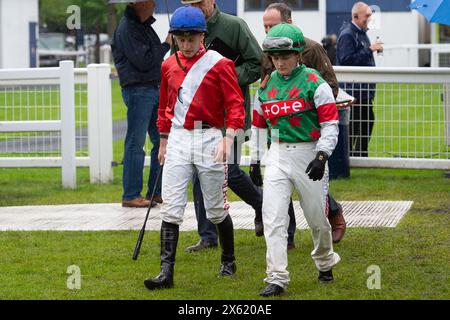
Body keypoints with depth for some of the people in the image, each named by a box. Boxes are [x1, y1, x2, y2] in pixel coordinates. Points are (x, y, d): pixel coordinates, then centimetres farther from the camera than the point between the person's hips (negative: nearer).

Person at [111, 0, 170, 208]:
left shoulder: (144, 25, 17)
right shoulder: (127, 28, -12)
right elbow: (143, 62, -18)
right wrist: (166, 45, -9)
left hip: (153, 89, 9)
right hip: (137, 90, -9)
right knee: (135, 143, -6)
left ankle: (156, 192, 15)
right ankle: (131, 196, -1)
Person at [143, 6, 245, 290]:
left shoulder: (219, 64, -5)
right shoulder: (169, 66, 10)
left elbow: (235, 105, -9)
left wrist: (228, 138, -21)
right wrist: (163, 142, 23)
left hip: (209, 138, -3)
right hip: (177, 140, 4)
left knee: (216, 208, 6)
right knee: (171, 208, -6)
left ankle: (229, 262, 27)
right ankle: (166, 272, -8)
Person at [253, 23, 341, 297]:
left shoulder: (314, 82, -7)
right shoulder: (266, 85, 9)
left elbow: (330, 124, -9)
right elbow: (259, 124, 18)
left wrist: (321, 157, -19)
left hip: (309, 155, -3)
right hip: (277, 156, 4)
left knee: (317, 218, 8)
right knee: (273, 218, -8)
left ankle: (325, 263, 35)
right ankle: (277, 279, -7)